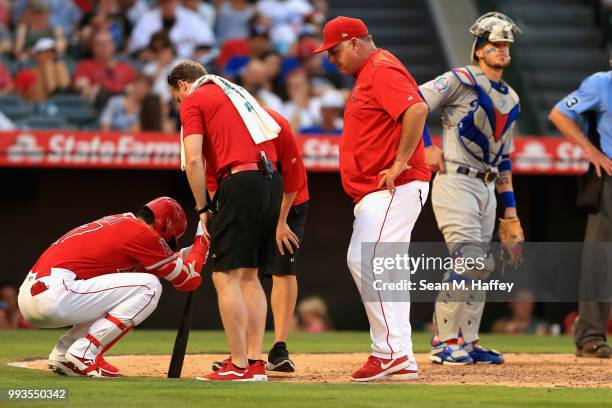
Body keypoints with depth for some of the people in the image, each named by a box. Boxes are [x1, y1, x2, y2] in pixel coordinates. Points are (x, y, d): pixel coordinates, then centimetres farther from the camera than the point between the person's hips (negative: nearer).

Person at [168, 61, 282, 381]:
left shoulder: (193, 100, 5)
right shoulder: (236, 93, 28)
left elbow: (194, 159, -8)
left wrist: (202, 209, -1)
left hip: (241, 180, -8)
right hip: (272, 181, 8)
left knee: (225, 277, -5)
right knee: (249, 275, 15)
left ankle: (239, 366, -10)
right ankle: (256, 363, 11)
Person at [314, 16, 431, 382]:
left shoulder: (382, 70, -12)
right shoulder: (368, 75, 21)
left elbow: (417, 109, -27)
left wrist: (399, 165, -25)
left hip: (396, 187, -11)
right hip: (378, 193, 11)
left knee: (364, 261, -19)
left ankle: (390, 350, -18)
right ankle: (401, 361, 11)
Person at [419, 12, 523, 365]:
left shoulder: (511, 100, 18)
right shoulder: (461, 81, -6)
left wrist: (510, 204, 20)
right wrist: (427, 146, -17)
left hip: (486, 188, 8)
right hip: (455, 181, -8)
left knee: (479, 267, 9)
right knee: (470, 260, -17)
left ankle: (468, 343, 15)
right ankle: (445, 342, -13)